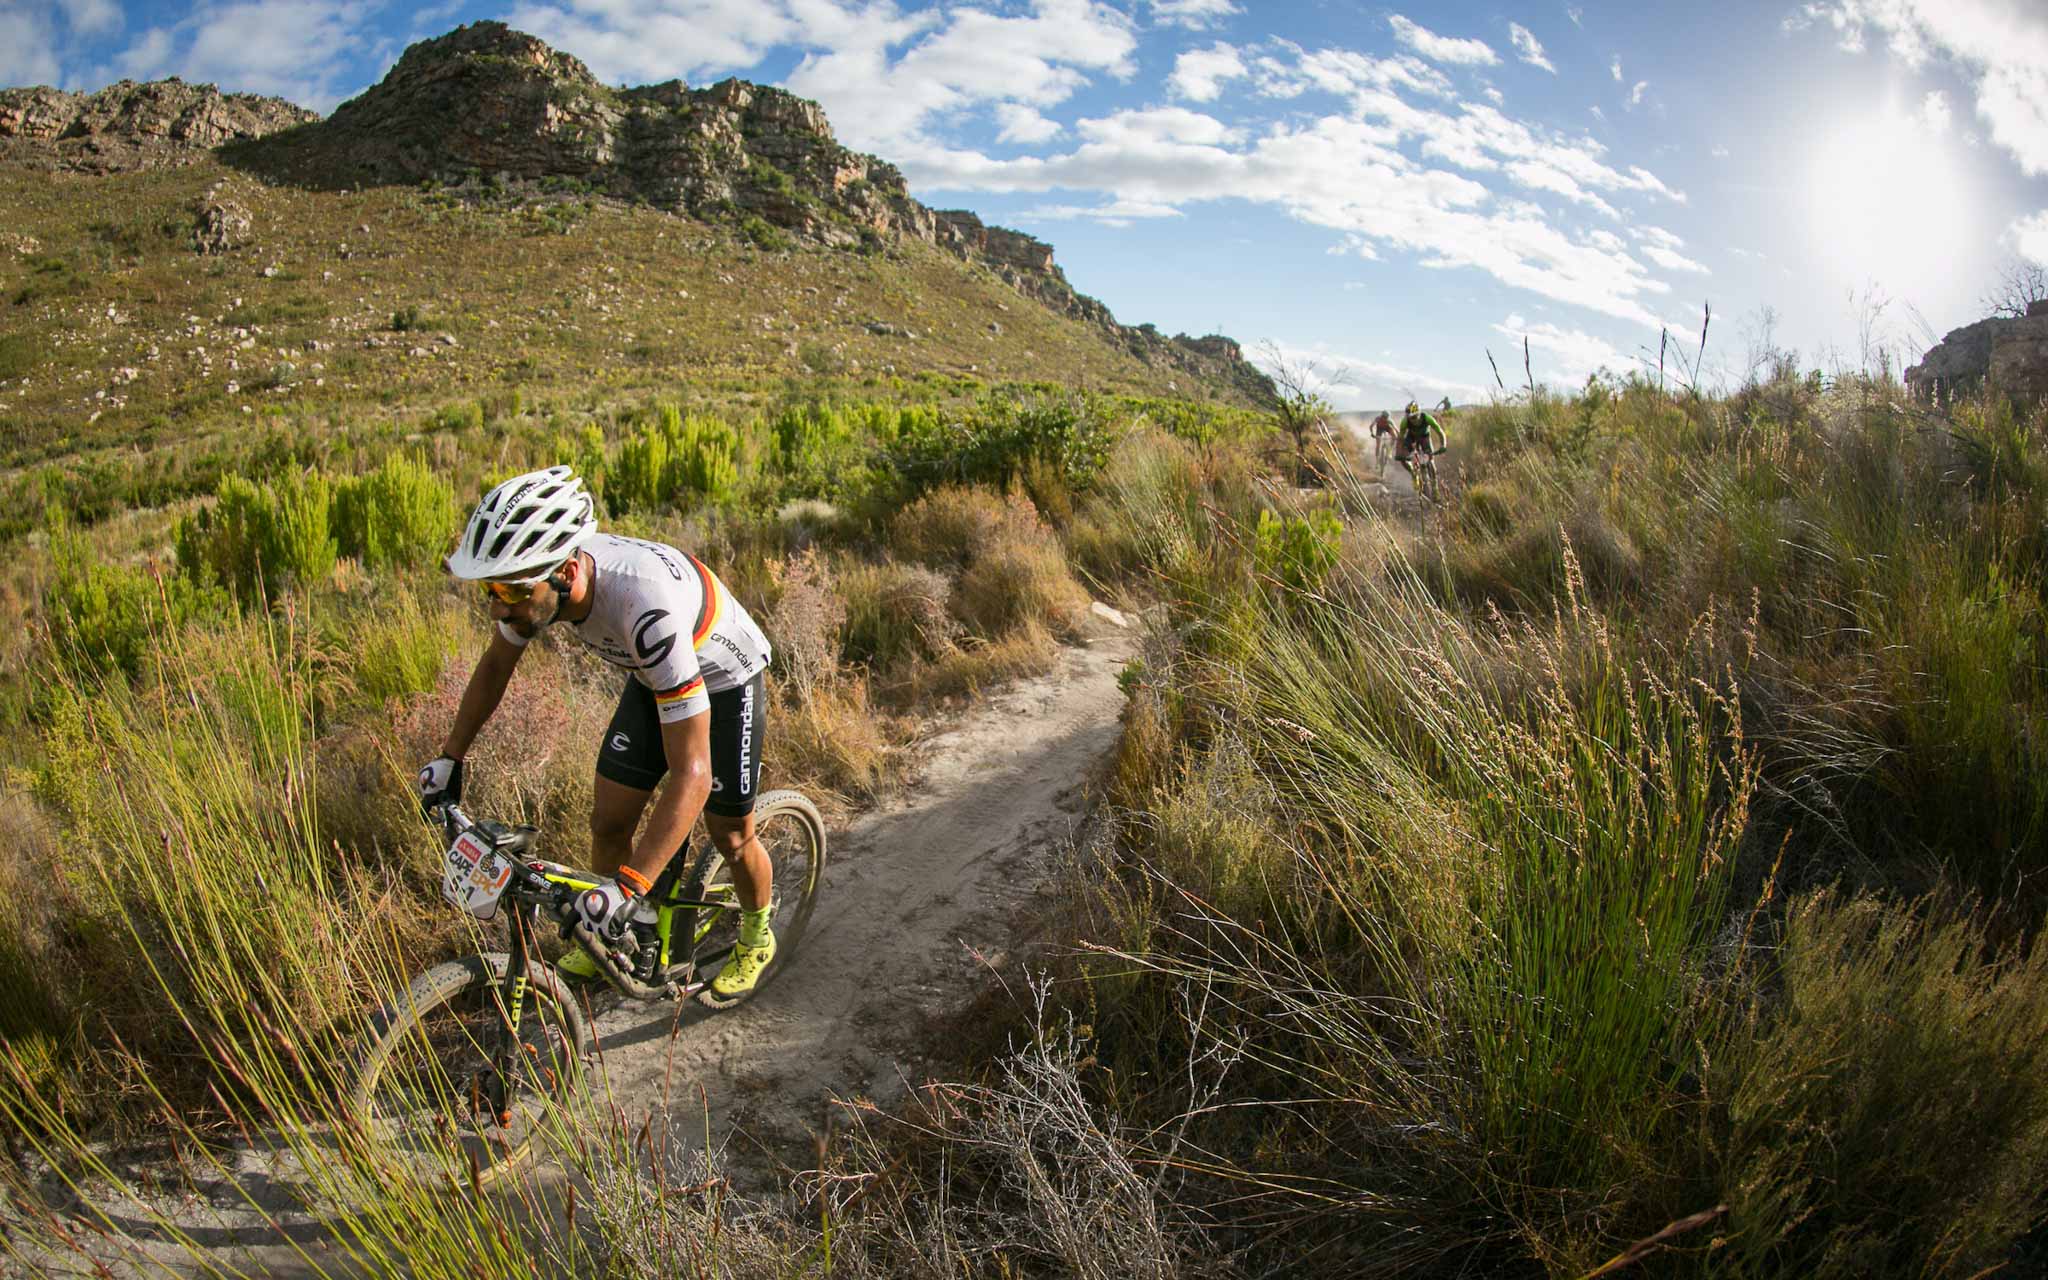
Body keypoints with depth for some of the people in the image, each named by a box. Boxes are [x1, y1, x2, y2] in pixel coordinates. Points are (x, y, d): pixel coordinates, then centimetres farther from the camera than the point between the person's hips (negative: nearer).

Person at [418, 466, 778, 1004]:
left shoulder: (646, 608, -46)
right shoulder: (536, 575, -24)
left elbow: (692, 773, -44)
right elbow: (495, 665, 1)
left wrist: (630, 888, -47)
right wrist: (450, 757, 4)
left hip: (722, 680, -6)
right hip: (651, 677, 6)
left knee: (730, 838, 5)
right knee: (608, 822, 5)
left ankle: (757, 939, 34)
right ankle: (609, 938, 32)